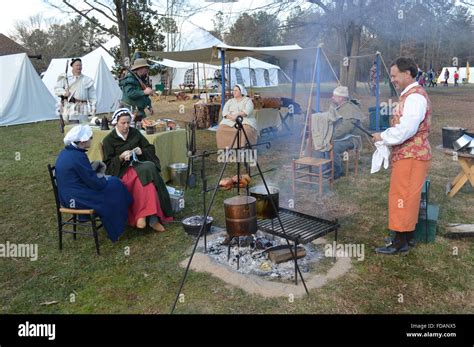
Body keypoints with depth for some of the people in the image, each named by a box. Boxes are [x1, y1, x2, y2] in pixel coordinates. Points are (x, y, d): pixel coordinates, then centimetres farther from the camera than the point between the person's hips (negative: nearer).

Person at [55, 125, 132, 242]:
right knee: (114, 188, 2)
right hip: (75, 198, -10)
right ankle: (115, 230, 18)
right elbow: (94, 183, -19)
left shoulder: (66, 152, 5)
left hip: (67, 194, 10)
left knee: (112, 181, 17)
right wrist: (106, 180, 1)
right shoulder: (78, 156, -25)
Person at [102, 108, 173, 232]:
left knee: (149, 169, -32)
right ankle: (152, 218, -31)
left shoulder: (135, 133, 13)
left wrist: (142, 151, -7)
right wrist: (120, 157, -17)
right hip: (122, 170, -4)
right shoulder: (109, 140, 5)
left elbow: (151, 148, 15)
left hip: (139, 164, 4)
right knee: (146, 175, -33)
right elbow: (108, 163, 1)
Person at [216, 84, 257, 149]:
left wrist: (237, 115, -27)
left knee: (245, 131, -37)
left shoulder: (248, 100, 7)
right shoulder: (229, 101, 18)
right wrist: (231, 117, -17)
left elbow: (247, 111, -12)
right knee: (221, 131, -25)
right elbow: (224, 112, 3)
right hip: (230, 122, 3)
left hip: (245, 121, -3)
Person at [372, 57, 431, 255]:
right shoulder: (411, 95, 15)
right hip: (409, 155, 10)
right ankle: (408, 236, 27)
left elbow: (406, 129, -27)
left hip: (410, 157, -10)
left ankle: (400, 243, 4)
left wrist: (383, 137, -14)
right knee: (408, 197, 16)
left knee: (402, 196, -4)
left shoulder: (415, 97, -18)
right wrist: (386, 137, 6)